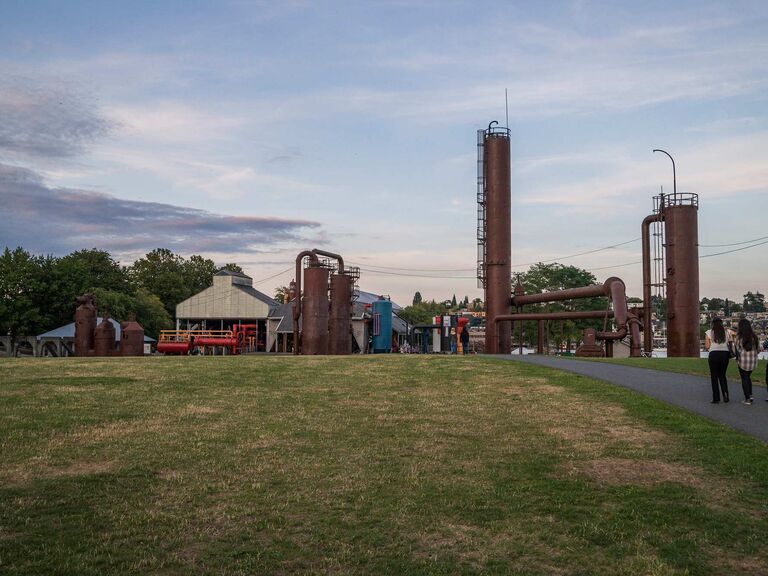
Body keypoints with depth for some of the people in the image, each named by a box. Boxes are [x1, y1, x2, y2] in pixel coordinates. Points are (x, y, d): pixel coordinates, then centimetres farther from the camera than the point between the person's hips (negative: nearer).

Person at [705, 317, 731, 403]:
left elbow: (707, 346, -4)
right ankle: (725, 393, -2)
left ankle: (716, 399, 5)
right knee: (722, 375, 18)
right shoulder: (727, 332, 5)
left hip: (714, 355, -3)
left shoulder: (709, 332, -2)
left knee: (714, 377, 6)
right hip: (725, 354, 3)